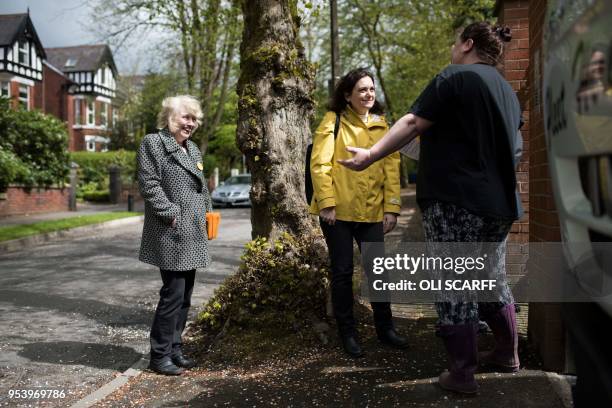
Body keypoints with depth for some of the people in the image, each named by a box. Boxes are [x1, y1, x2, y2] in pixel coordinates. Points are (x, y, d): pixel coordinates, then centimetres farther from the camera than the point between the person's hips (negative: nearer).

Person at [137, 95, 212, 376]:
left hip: (193, 236, 8)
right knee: (173, 294, -6)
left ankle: (174, 349, 24)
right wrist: (171, 214, -17)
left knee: (184, 295, 12)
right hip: (171, 235, -8)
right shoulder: (153, 143, -4)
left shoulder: (193, 149, 20)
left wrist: (206, 217, 12)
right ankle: (160, 355, 8)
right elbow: (149, 185, -13)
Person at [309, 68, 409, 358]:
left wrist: (392, 207, 0)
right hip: (338, 210, -3)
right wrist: (326, 203, -16)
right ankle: (347, 332, 20)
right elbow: (320, 164, -8)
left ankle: (384, 327, 27)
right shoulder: (333, 121, -2)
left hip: (372, 211, 4)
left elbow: (392, 168, 7)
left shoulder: (381, 125, 10)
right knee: (342, 272, 5)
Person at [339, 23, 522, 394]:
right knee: (494, 280, 20)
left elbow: (413, 123, -14)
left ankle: (462, 374, 6)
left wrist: (373, 154, -10)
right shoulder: (507, 91, 19)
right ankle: (508, 353, 33)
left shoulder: (455, 77, -6)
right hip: (498, 202, 8)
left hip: (455, 200, -8)